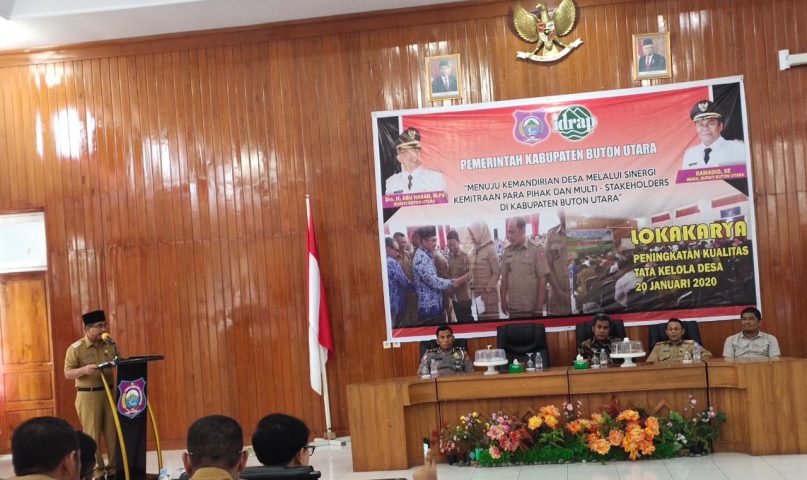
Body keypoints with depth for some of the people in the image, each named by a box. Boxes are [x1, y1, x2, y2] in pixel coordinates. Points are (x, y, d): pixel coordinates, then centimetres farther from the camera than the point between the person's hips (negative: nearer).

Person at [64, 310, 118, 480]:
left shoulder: (110, 345, 7)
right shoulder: (76, 348, -6)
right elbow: (67, 373, -7)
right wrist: (84, 370, -25)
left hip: (109, 393, 4)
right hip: (88, 396, -4)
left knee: (113, 432, 6)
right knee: (92, 434, 1)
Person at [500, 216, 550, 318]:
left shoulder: (536, 250, -8)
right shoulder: (507, 251, 3)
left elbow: (542, 279, -8)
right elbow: (504, 278, 9)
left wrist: (539, 306, -10)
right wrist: (503, 300, 5)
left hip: (532, 307, -3)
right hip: (513, 307, 3)